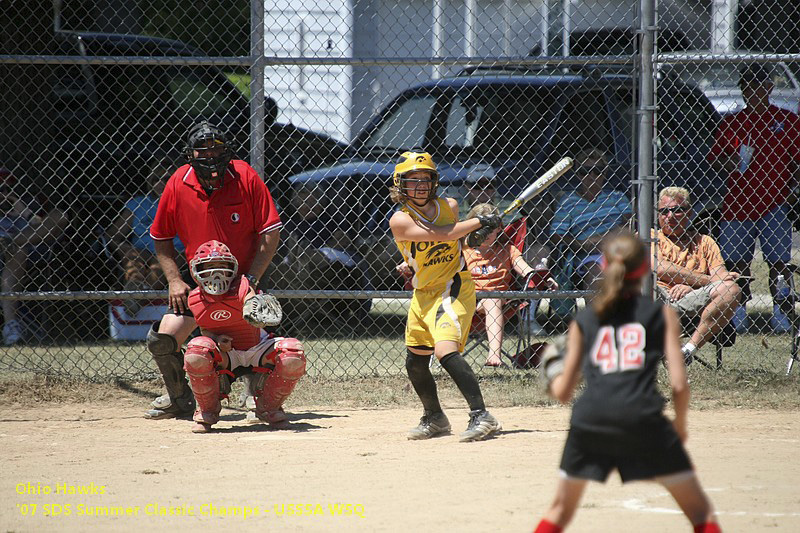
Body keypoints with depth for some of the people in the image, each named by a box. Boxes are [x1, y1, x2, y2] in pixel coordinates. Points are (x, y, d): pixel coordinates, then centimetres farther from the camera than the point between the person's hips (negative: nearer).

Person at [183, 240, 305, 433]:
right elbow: (205, 330, 3)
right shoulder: (196, 299, -9)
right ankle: (208, 410, -6)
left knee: (293, 355, -29)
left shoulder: (241, 287, -21)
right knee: (196, 352, -35)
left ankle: (269, 407, 0)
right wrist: (217, 341, -21)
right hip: (224, 353, 1)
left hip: (256, 348, 0)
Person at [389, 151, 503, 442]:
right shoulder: (400, 221, -12)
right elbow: (442, 234, -23)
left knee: (445, 350, -25)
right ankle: (434, 418, 35)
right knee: (415, 362, 12)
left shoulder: (449, 206, -2)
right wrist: (480, 221, -18)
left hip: (454, 289, -3)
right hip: (423, 296, 3)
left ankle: (481, 416, -29)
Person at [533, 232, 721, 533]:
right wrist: (680, 425, 22)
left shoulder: (584, 320, 18)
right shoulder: (661, 314, 12)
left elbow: (563, 392, 18)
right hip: (642, 417, -3)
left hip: (589, 418, 3)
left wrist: (552, 375, 41)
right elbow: (679, 384, 3)